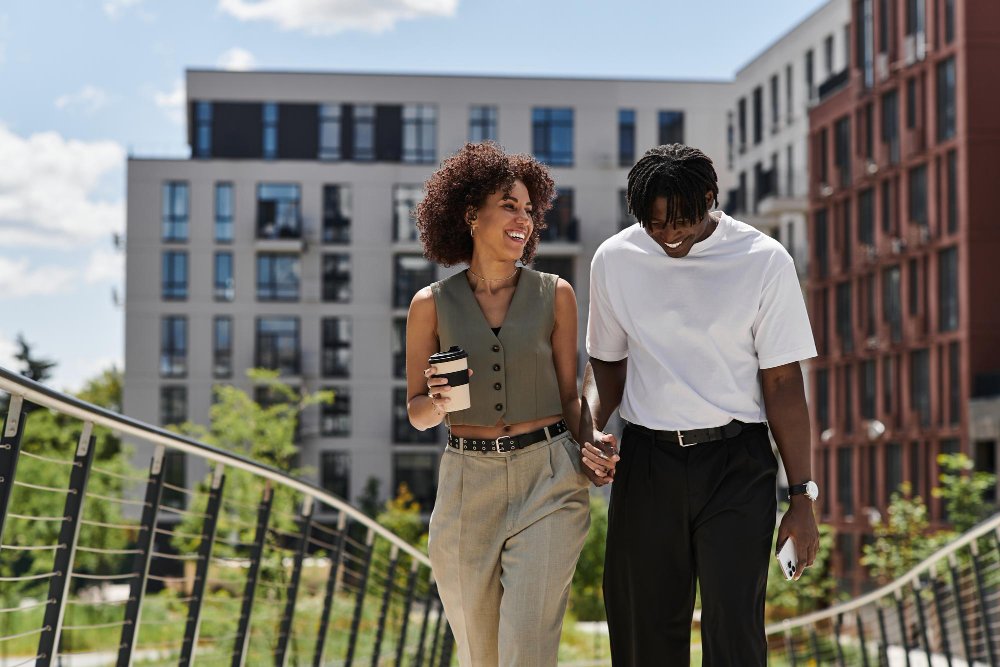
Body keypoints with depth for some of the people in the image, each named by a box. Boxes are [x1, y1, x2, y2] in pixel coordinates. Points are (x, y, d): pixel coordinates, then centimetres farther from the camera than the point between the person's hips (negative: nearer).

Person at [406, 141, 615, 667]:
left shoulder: (555, 295, 4)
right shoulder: (432, 304, 3)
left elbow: (568, 395, 10)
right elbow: (417, 413, 8)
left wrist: (591, 445, -9)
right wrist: (439, 401, -14)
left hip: (548, 483, -1)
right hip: (468, 485, 1)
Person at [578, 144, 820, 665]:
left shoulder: (764, 261, -6)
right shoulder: (615, 259, 2)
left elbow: (782, 383, -4)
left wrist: (802, 496, -4)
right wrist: (591, 431, -6)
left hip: (736, 465, -3)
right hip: (646, 460, 3)